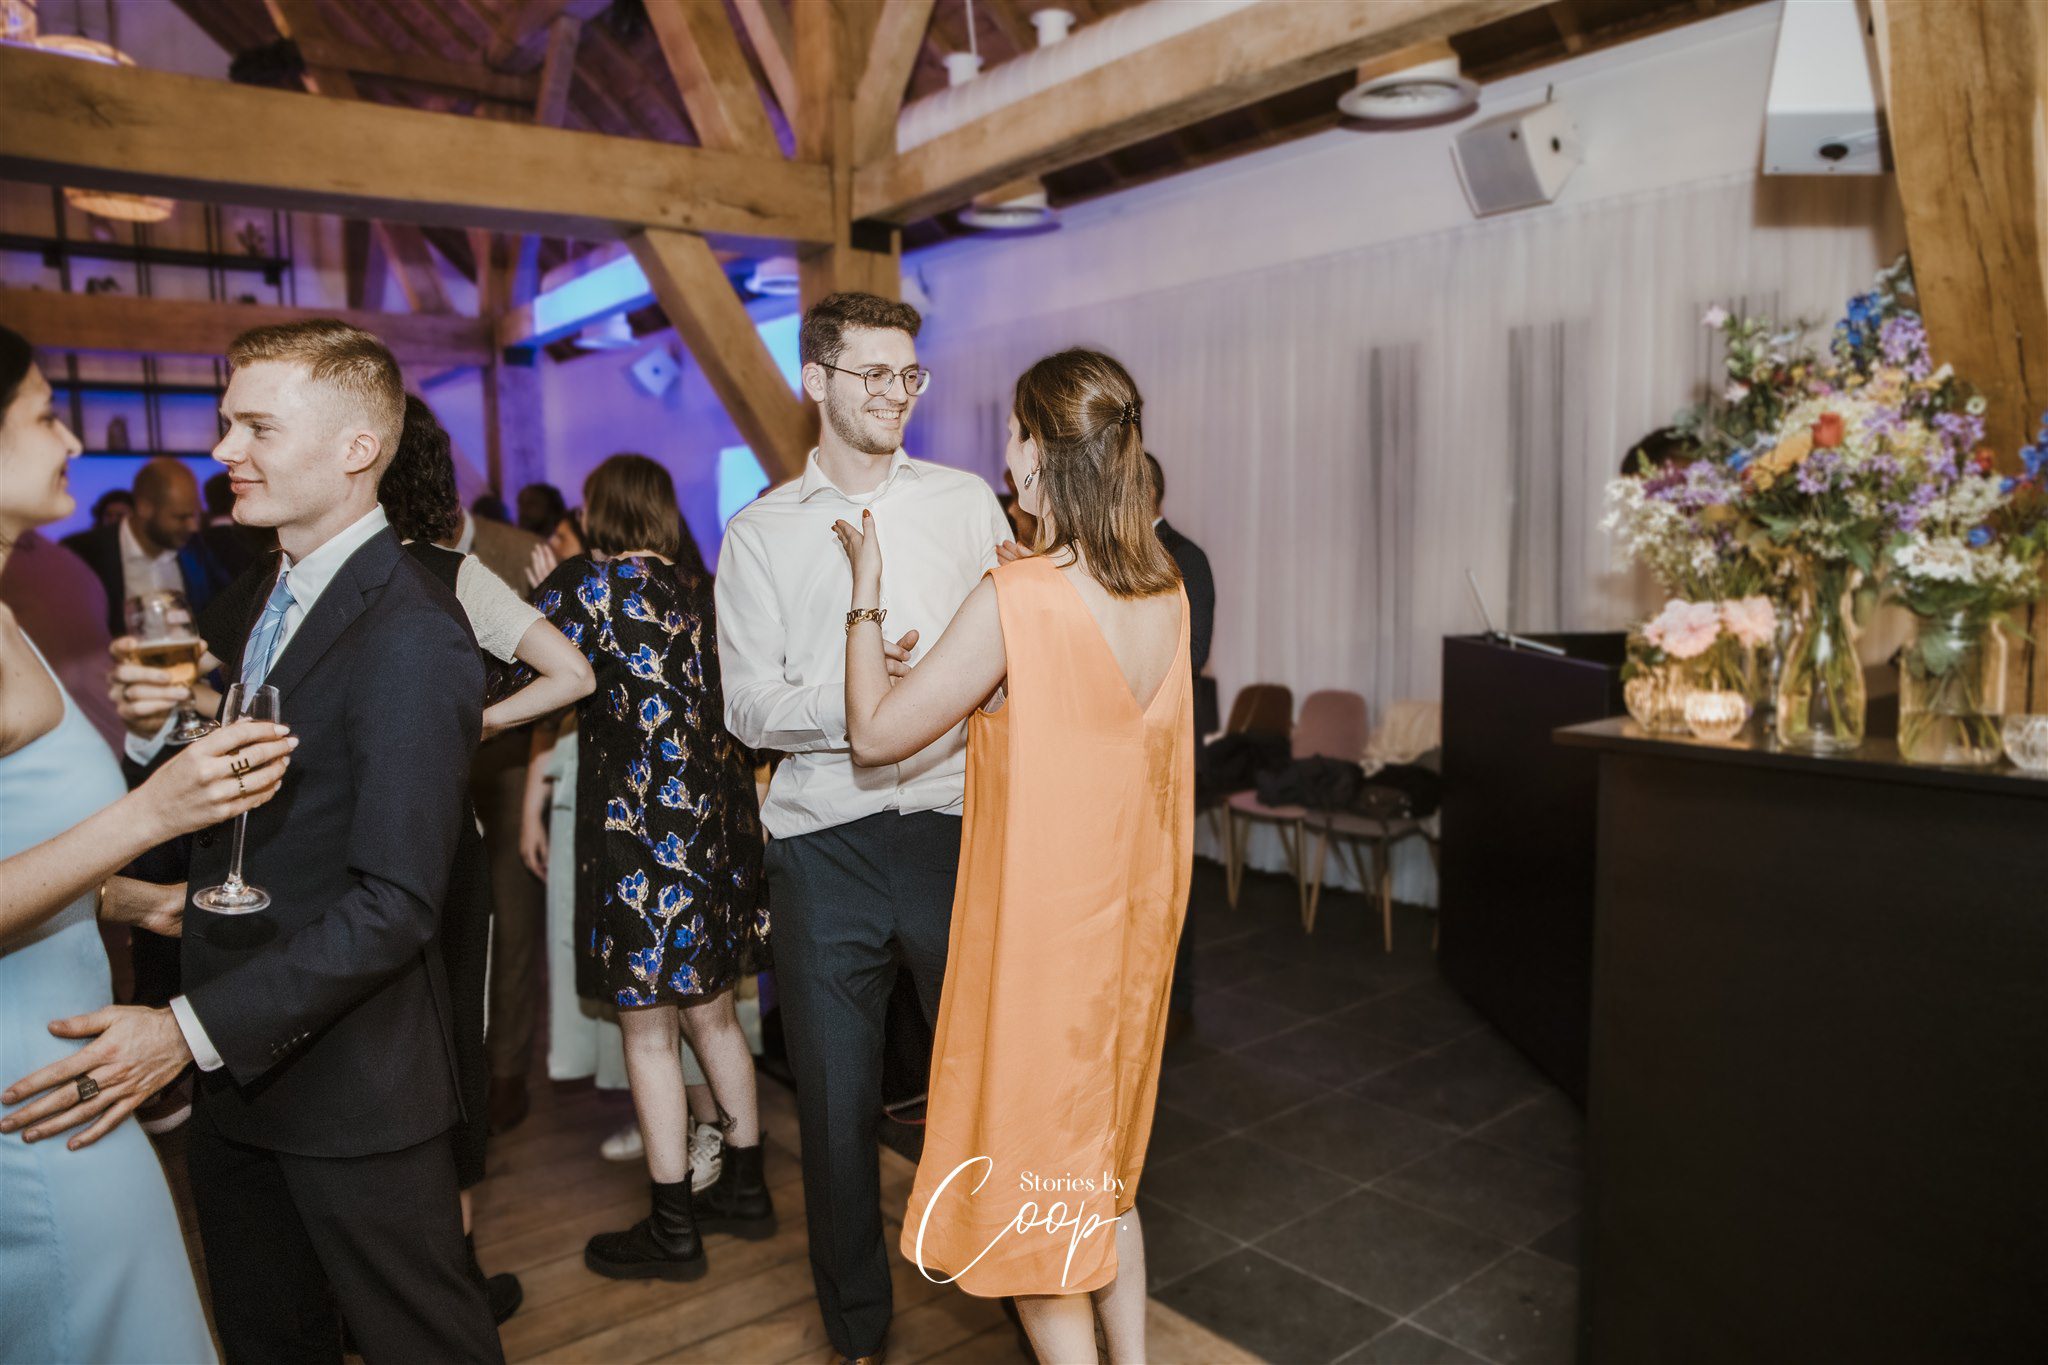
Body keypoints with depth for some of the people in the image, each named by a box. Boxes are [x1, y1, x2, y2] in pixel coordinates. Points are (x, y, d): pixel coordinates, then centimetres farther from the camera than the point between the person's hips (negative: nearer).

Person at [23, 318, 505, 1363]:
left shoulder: (410, 639, -23)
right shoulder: (262, 591, 9)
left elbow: (395, 903, -25)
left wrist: (192, 1029, -26)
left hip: (345, 1085, -9)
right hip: (234, 1075, 9)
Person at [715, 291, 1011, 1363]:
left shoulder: (966, 503, 8)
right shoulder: (761, 532, 7)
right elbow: (749, 708, -2)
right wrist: (856, 697, -16)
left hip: (953, 830, 0)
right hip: (823, 845, 0)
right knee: (837, 1104, 11)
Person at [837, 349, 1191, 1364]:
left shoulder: (1015, 600, -23)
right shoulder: (1165, 593, -2)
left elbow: (875, 736, -15)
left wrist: (866, 594, -5)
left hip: (1038, 920, -7)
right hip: (1133, 914, 7)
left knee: (1031, 1176, 13)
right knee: (1104, 1166, 25)